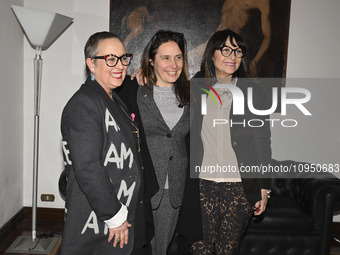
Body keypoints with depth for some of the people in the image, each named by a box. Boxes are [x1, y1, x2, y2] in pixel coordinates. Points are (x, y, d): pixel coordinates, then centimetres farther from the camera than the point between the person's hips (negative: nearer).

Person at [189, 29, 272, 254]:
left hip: (240, 187, -1)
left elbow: (263, 141, 3)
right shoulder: (195, 89, 4)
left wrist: (264, 187, 2)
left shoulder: (254, 92, 1)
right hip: (202, 183, 1)